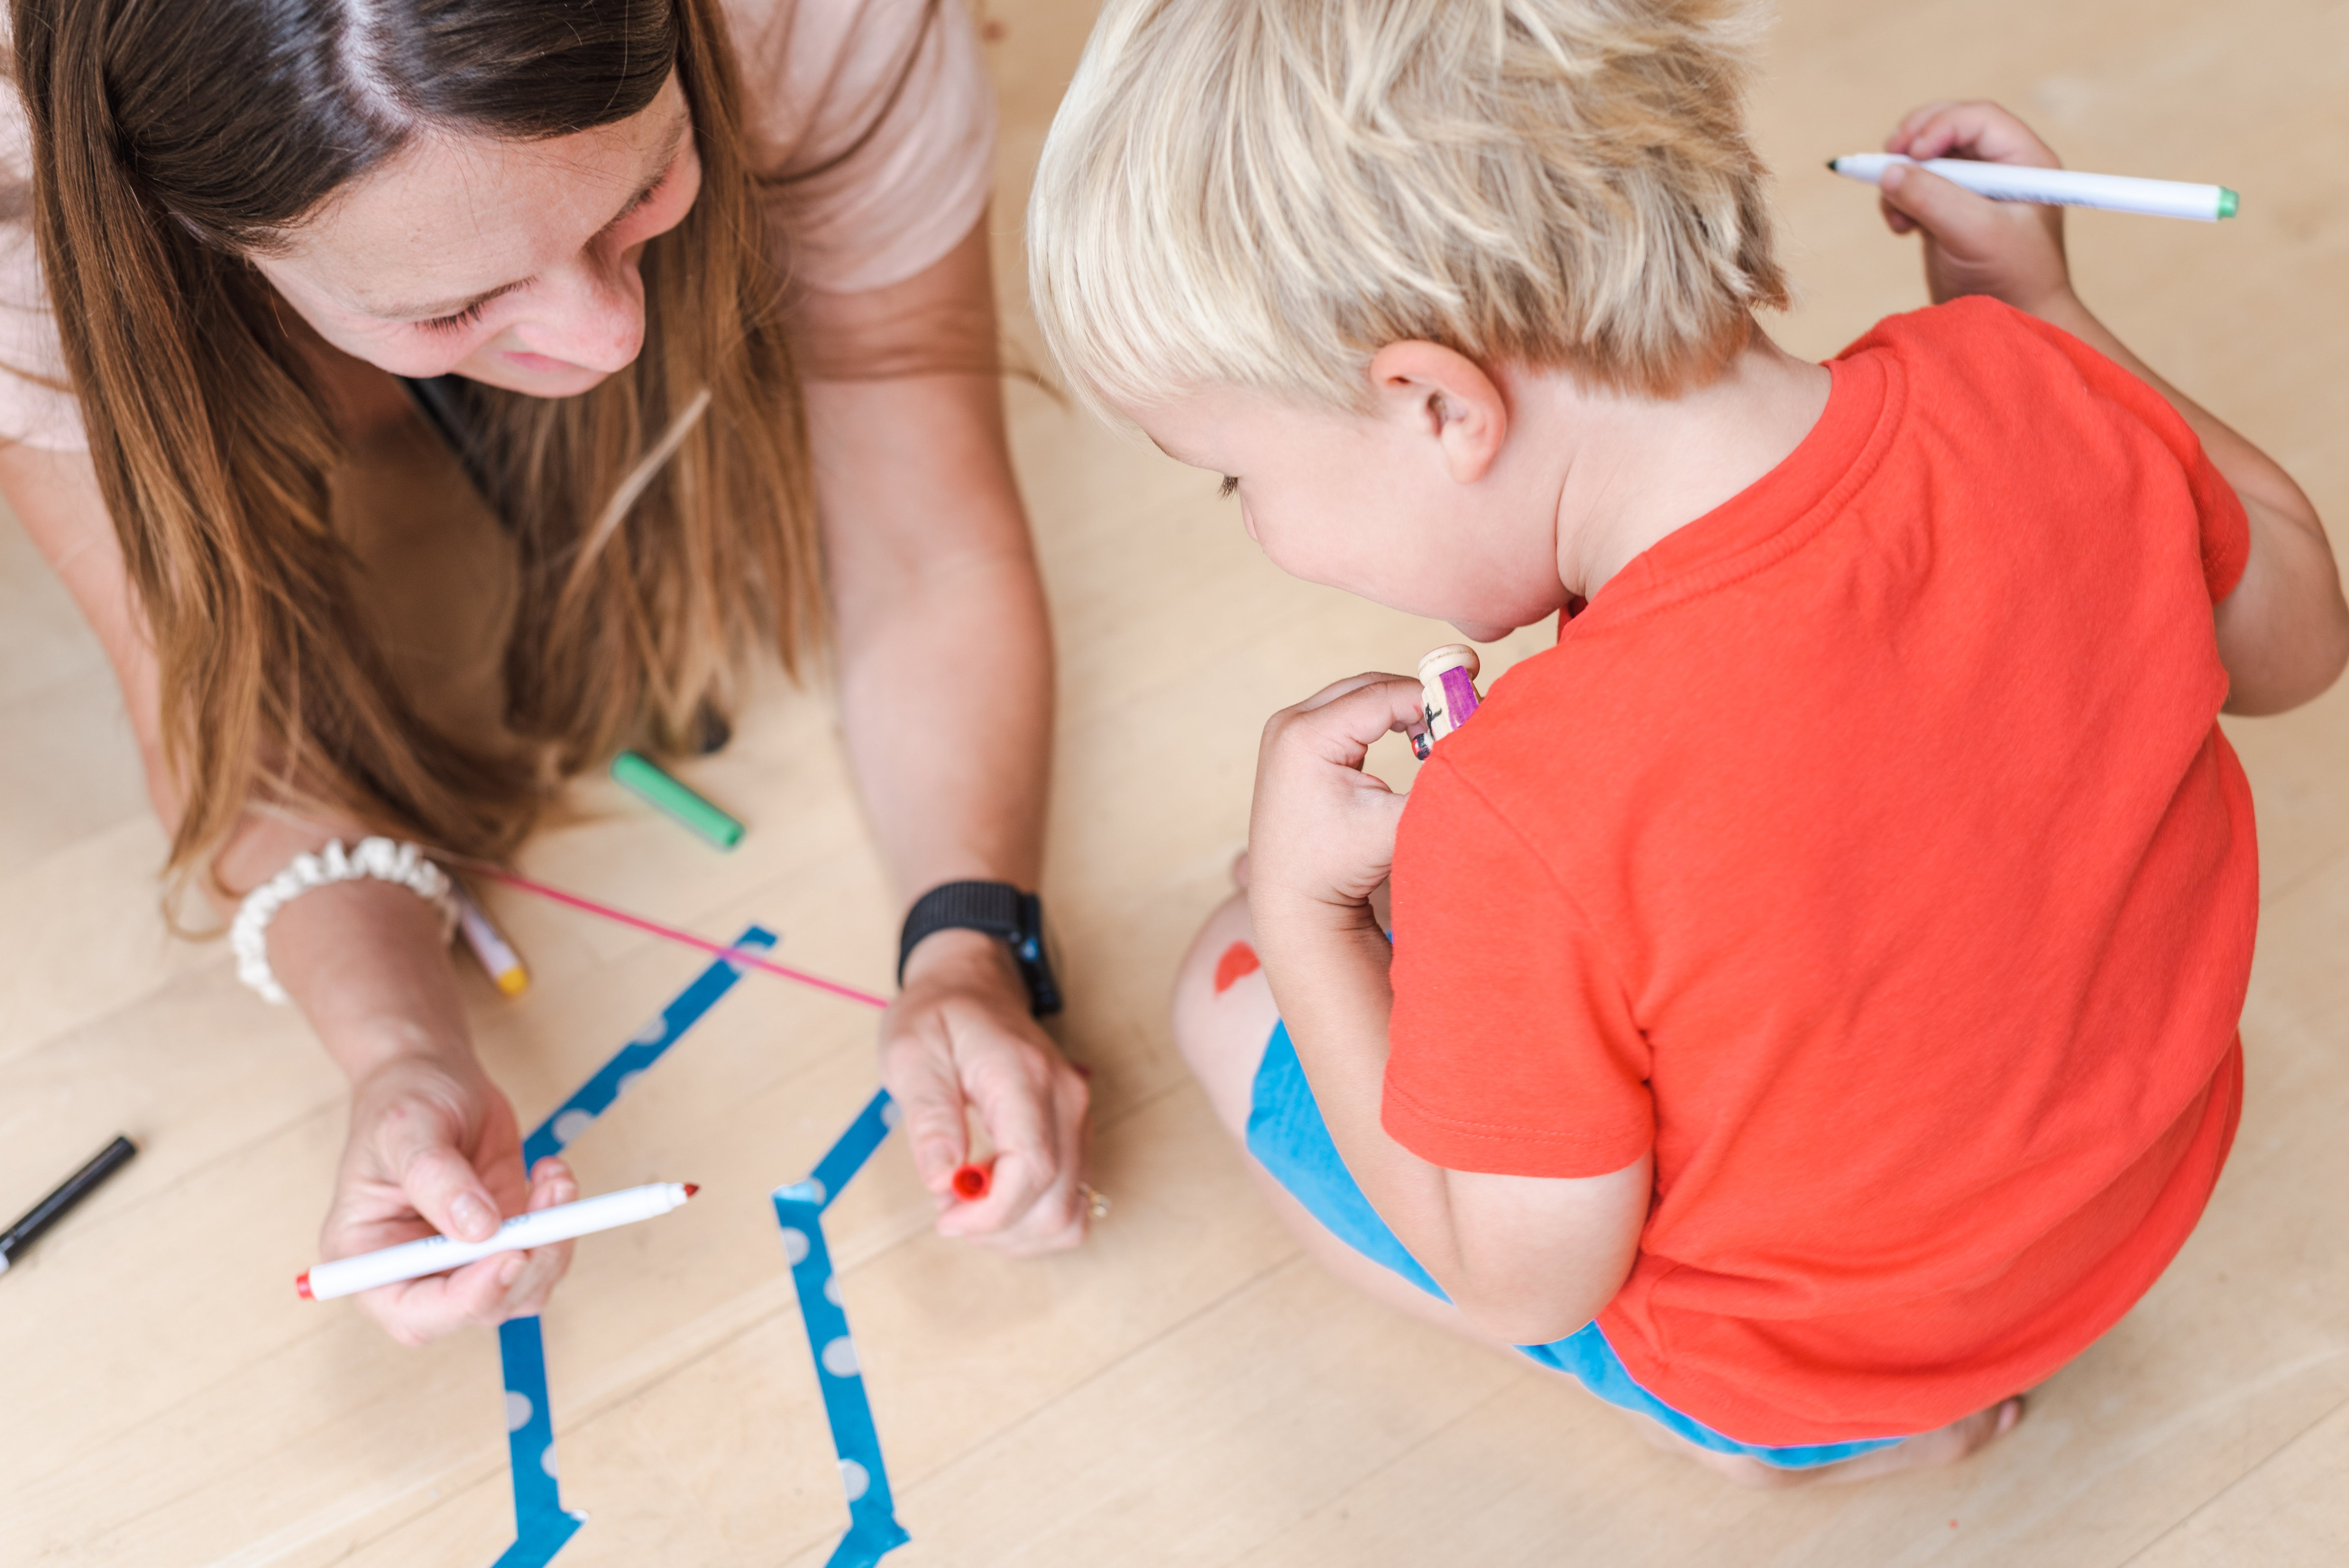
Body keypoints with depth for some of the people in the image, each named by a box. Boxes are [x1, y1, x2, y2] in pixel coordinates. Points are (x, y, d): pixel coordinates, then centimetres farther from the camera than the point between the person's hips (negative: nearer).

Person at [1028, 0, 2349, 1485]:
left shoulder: (1529, 818, -40)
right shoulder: (2022, 392, -24)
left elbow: (1525, 1280, -22)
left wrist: (1298, 906, -14)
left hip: (1794, 1366, -6)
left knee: (1232, 987, 11)